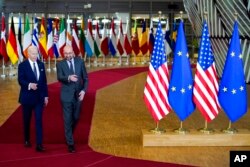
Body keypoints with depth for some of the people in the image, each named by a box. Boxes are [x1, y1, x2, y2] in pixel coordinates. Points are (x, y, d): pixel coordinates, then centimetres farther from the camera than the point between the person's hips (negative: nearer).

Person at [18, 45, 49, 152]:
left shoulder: (41, 65, 7)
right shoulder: (22, 65, -5)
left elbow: (44, 81, 10)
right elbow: (20, 80, -13)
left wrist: (46, 96, 8)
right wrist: (29, 85, -32)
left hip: (39, 97, 2)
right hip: (27, 97, -2)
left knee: (39, 121, -5)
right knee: (27, 120, 12)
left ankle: (39, 145, -7)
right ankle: (27, 140, 32)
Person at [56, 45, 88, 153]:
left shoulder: (80, 62, 1)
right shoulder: (60, 64, -6)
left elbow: (85, 78, 3)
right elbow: (59, 78, -21)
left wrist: (83, 90, -9)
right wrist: (68, 78, -41)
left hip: (78, 95, 3)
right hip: (67, 96, -3)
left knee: (76, 118, 14)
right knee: (68, 120, -1)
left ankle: (68, 135, 41)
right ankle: (70, 144, 5)